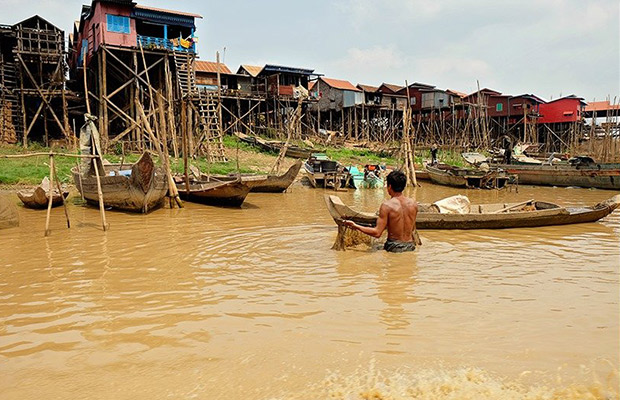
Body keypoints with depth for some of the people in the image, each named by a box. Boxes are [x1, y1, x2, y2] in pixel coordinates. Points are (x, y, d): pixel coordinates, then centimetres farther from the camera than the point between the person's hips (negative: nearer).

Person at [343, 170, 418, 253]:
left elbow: (377, 233, -15)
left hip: (394, 248, -5)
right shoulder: (413, 204, 0)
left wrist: (356, 226, -6)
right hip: (410, 247, 5)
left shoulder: (387, 205, -15)